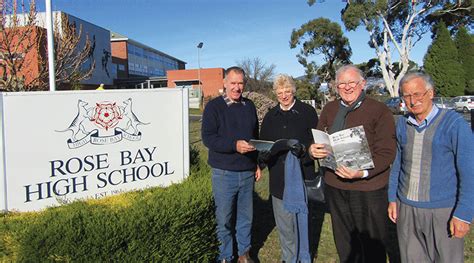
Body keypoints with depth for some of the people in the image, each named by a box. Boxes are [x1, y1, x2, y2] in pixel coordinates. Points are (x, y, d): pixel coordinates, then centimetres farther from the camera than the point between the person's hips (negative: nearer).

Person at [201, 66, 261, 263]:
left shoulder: (249, 106, 10)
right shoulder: (214, 106, -5)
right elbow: (207, 137, -14)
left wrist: (257, 163, 16)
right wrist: (235, 145, -25)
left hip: (247, 172, 4)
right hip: (224, 173, -4)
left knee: (246, 216, 14)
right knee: (224, 218, 6)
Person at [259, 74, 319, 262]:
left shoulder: (307, 112, -1)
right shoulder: (271, 116, 11)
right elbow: (263, 143, 16)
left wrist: (303, 154, -17)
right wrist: (269, 159, -1)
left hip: (302, 173, -3)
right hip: (279, 176, 4)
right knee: (283, 222, 12)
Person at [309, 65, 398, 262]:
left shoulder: (380, 111, -7)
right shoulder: (329, 109, 9)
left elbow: (386, 153, -12)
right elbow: (317, 141, 12)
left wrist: (363, 173, -28)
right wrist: (312, 150, -13)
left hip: (369, 189, -4)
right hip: (335, 187, 5)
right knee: (344, 245, 19)